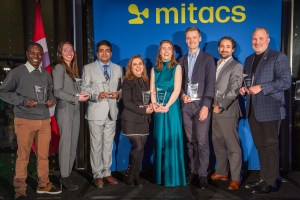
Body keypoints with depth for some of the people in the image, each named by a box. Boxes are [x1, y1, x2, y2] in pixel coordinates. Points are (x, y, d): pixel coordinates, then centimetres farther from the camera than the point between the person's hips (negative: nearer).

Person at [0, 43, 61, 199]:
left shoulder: (46, 74, 11)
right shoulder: (17, 72, -4)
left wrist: (52, 99, -2)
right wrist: (23, 101, -15)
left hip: (45, 120, 5)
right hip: (25, 120, -4)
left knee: (44, 155, 12)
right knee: (23, 156, 3)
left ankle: (43, 185, 28)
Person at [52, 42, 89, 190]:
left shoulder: (73, 69, 18)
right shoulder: (59, 68, -4)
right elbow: (57, 91, -12)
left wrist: (81, 93, -1)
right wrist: (76, 98, -13)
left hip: (75, 109, 7)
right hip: (65, 109, -7)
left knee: (73, 144, 7)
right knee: (66, 144, -3)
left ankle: (67, 174, 15)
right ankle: (65, 177, 5)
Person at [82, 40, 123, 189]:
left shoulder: (118, 69, 11)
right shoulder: (88, 68, 2)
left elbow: (122, 88, 12)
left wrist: (118, 94, -10)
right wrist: (97, 95, -20)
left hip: (112, 112, 3)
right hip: (96, 112, -3)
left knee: (108, 144, 11)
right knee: (96, 145, 4)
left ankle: (107, 173, 23)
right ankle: (97, 175, 15)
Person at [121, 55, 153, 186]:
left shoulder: (145, 82, 14)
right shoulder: (128, 82, -6)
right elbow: (127, 102, -14)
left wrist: (151, 107, -4)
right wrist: (143, 110, -17)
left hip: (144, 120, 6)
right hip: (132, 120, -6)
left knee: (140, 149, 6)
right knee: (137, 147, -13)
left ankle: (136, 176, 17)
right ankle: (129, 176, 5)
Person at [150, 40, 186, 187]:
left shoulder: (176, 67, 2)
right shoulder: (155, 69, 13)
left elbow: (177, 89, -8)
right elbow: (152, 89, 7)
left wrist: (166, 107, -16)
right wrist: (154, 104, -11)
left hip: (171, 107, -3)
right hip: (158, 109, 4)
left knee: (171, 140, -3)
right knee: (159, 141, 6)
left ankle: (173, 177, 7)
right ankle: (160, 176, 16)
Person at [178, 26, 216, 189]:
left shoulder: (208, 59, 3)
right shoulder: (182, 60, 16)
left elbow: (210, 84, -6)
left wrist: (205, 105, -15)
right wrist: (182, 94, -5)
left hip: (201, 104, -4)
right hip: (186, 105, 4)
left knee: (202, 142, -5)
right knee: (190, 141, 7)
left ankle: (202, 175, 3)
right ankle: (193, 172, 16)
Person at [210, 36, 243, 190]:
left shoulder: (236, 66, -5)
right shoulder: (215, 65, 17)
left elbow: (233, 91, -13)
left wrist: (221, 106, -17)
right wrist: (213, 105, 5)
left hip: (228, 111, -7)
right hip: (216, 110, 7)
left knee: (232, 146, -2)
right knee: (218, 143, 14)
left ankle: (235, 178, 7)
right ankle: (222, 172, 27)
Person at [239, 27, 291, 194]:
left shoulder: (278, 57, -4)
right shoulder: (249, 59, 17)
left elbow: (286, 81, -14)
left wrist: (261, 88, -19)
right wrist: (243, 89, 3)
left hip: (270, 110, -6)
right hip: (253, 110, 7)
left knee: (271, 146, -1)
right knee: (260, 146, 12)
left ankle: (271, 182, 9)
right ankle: (264, 179, 22)